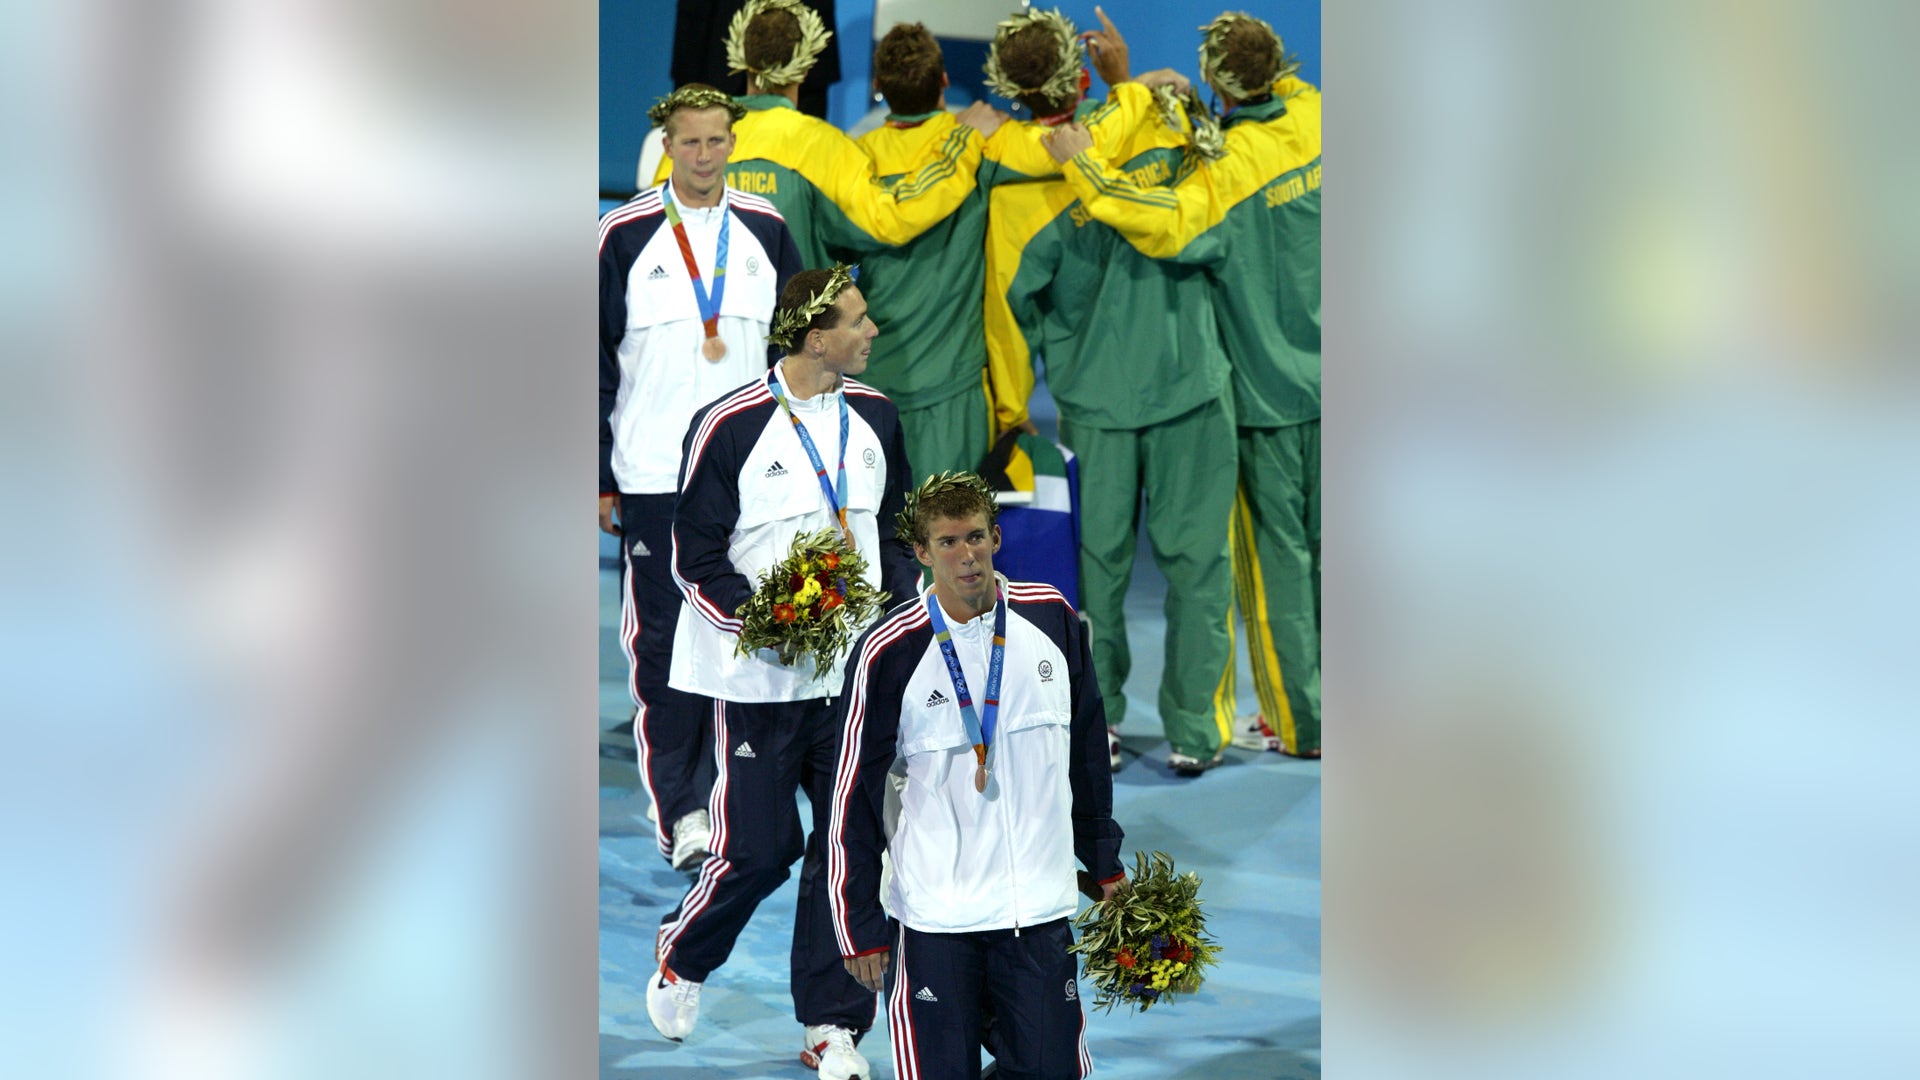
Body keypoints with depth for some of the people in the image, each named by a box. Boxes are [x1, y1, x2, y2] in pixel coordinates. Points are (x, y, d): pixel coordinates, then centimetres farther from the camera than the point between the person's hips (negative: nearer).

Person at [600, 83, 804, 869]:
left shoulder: (765, 229, 8)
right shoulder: (626, 234, -1)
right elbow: (600, 358, 1)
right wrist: (599, 475, -2)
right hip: (653, 473, -2)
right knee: (662, 639, -1)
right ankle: (679, 810, 3)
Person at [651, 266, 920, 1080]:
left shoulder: (874, 416, 7)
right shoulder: (729, 426, -11)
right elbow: (696, 558, -8)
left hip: (856, 674, 5)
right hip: (757, 682, -5)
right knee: (759, 847, -3)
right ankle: (681, 958, 27)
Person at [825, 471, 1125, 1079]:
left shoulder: (1052, 617, 2)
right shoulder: (889, 652, -9)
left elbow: (1089, 749, 14)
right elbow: (853, 799, -4)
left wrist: (1104, 864, 16)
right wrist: (860, 929, -4)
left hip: (1040, 911, 3)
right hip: (934, 919, -3)